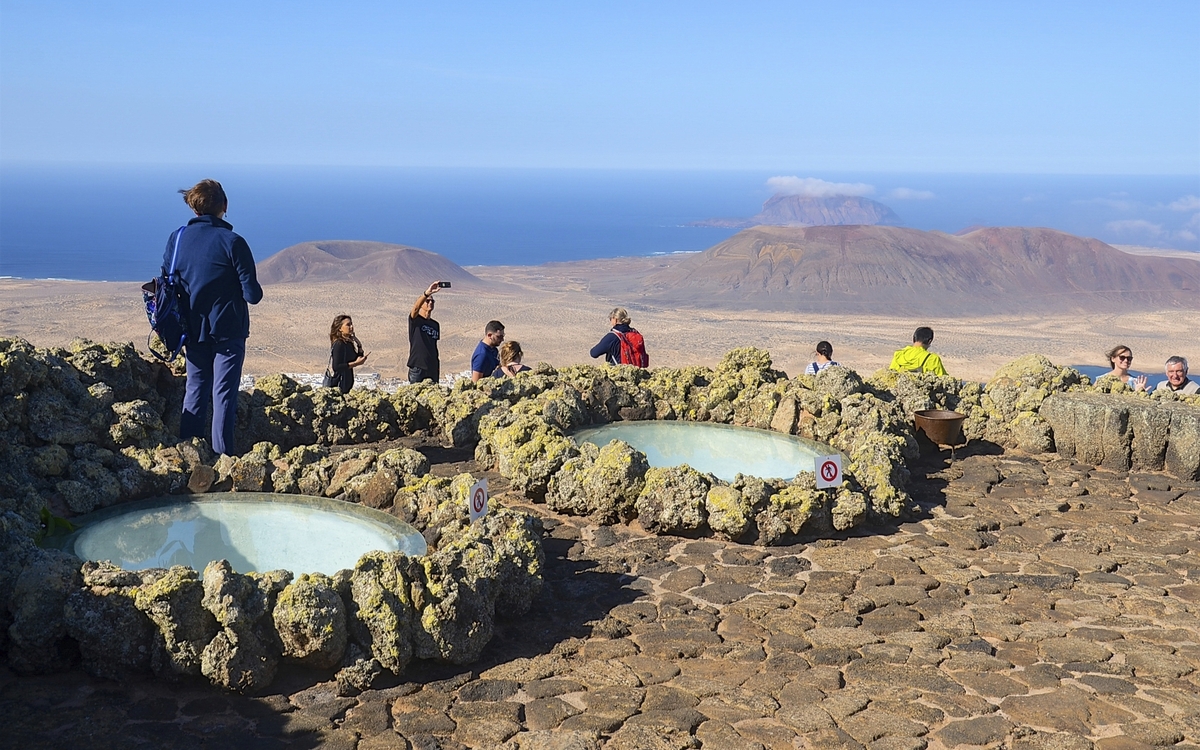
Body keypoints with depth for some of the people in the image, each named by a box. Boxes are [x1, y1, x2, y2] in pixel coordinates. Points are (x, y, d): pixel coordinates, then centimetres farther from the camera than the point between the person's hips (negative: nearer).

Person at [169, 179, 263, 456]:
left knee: (195, 389, 16)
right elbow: (252, 294, -15)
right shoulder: (232, 242, -16)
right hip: (228, 331, -4)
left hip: (194, 330, 4)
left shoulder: (177, 238, -1)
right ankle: (221, 454, 4)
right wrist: (255, 291, 7)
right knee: (223, 393, 2)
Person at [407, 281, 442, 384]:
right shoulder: (415, 320, 0)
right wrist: (427, 293, -39)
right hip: (417, 367, -5)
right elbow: (415, 308, -23)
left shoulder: (436, 325, 17)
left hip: (432, 368, 5)